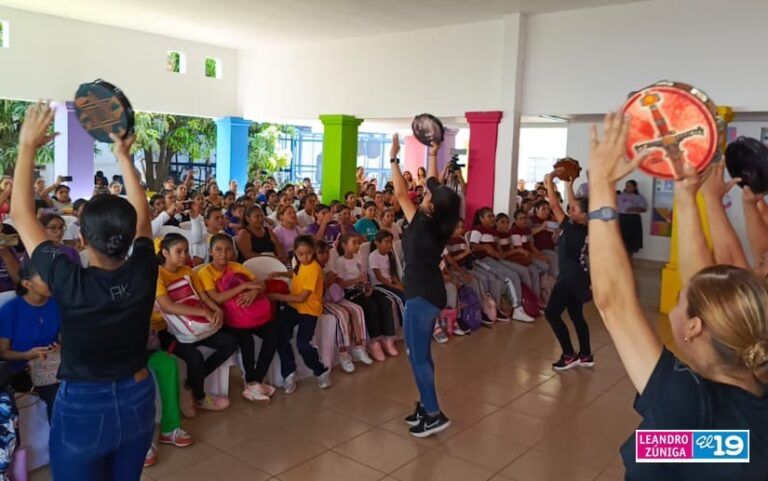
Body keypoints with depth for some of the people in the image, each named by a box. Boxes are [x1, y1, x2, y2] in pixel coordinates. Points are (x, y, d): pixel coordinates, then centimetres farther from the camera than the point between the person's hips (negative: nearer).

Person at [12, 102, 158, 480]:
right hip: (137, 401, 3)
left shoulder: (70, 282, -24)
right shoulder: (143, 274, -16)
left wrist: (27, 146, -6)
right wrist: (123, 155, 8)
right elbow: (142, 214, 2)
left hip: (82, 409, -3)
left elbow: (21, 215, -13)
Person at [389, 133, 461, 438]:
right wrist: (433, 155, 21)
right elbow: (434, 184, 14)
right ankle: (426, 405, 25)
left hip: (420, 295, -9)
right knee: (421, 354, 17)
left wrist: (393, 159, -9)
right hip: (431, 293, 9)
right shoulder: (439, 226, 1)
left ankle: (433, 415, 3)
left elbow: (401, 193, -16)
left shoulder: (423, 226, -19)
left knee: (417, 356, -2)